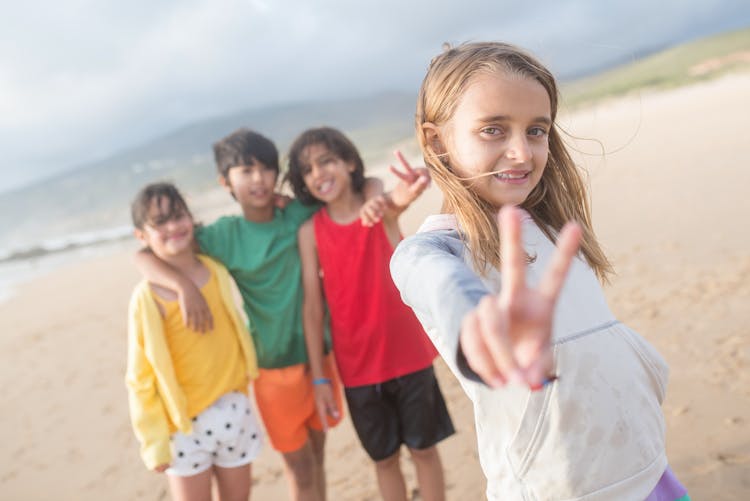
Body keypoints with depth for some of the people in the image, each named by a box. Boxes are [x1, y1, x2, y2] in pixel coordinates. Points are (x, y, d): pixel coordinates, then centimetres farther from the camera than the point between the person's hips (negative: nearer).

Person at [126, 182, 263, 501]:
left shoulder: (218, 271, -4)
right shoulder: (147, 297, -16)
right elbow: (141, 376, -10)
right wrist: (154, 441, -8)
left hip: (233, 409, 4)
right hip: (183, 423, -4)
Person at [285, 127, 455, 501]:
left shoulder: (381, 206, -8)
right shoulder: (310, 231, -6)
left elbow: (398, 196, -32)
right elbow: (312, 307, -6)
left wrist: (397, 201, -58)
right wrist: (319, 377, -5)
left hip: (408, 354, 0)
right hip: (357, 366, 1)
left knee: (424, 449, 15)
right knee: (384, 458, 17)